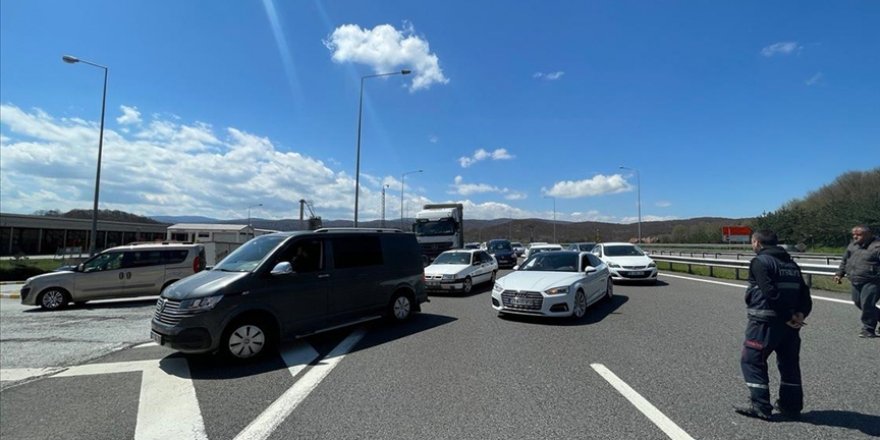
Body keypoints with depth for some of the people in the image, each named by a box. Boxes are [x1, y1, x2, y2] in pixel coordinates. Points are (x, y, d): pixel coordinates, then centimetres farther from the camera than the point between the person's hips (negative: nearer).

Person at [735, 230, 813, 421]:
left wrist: (788, 316, -14)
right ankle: (791, 406, 26)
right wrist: (800, 313, -4)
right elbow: (804, 292, 8)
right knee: (789, 364, 18)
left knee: (752, 361, 3)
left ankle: (760, 406, 5)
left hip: (765, 322, -8)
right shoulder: (791, 263, 14)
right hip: (789, 323, 8)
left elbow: (770, 293, -21)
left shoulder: (760, 262, -11)